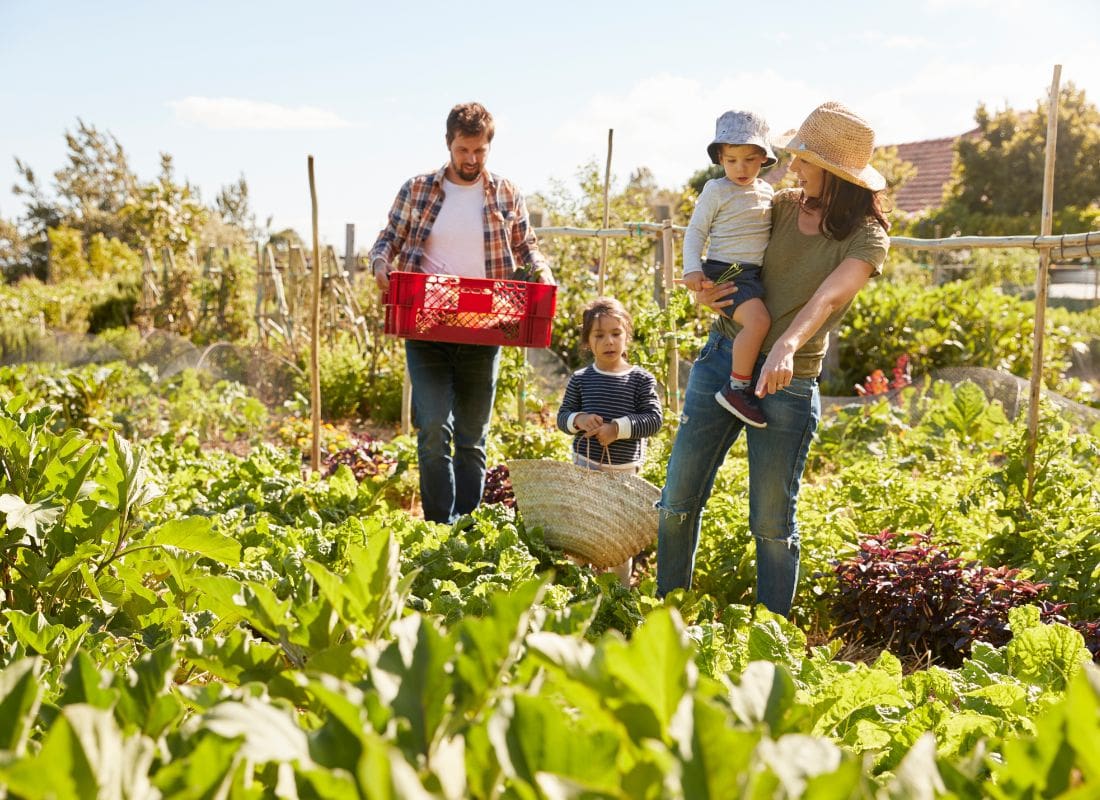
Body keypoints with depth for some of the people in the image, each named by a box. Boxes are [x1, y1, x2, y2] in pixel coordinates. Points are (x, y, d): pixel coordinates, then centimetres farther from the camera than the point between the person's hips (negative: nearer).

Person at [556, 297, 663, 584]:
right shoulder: (580, 379, 2)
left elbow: (654, 419, -10)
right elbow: (562, 416, 6)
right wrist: (578, 420, -16)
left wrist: (619, 428, -22)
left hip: (625, 470, -1)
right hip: (586, 465, 2)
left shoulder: (641, 379, -4)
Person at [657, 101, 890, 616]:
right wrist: (705, 291, -6)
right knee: (677, 500, 7)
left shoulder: (867, 238, -6)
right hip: (722, 356, 5)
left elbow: (827, 297, -24)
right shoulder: (782, 205, 7)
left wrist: (785, 347, -44)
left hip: (788, 380, -4)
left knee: (772, 523, 3)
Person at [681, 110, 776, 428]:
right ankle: (737, 388, -20)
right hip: (726, 271, -8)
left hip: (757, 273, 8)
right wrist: (692, 269, -15)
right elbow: (695, 231, -4)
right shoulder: (716, 190, -4)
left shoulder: (768, 191, 15)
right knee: (758, 319, -29)